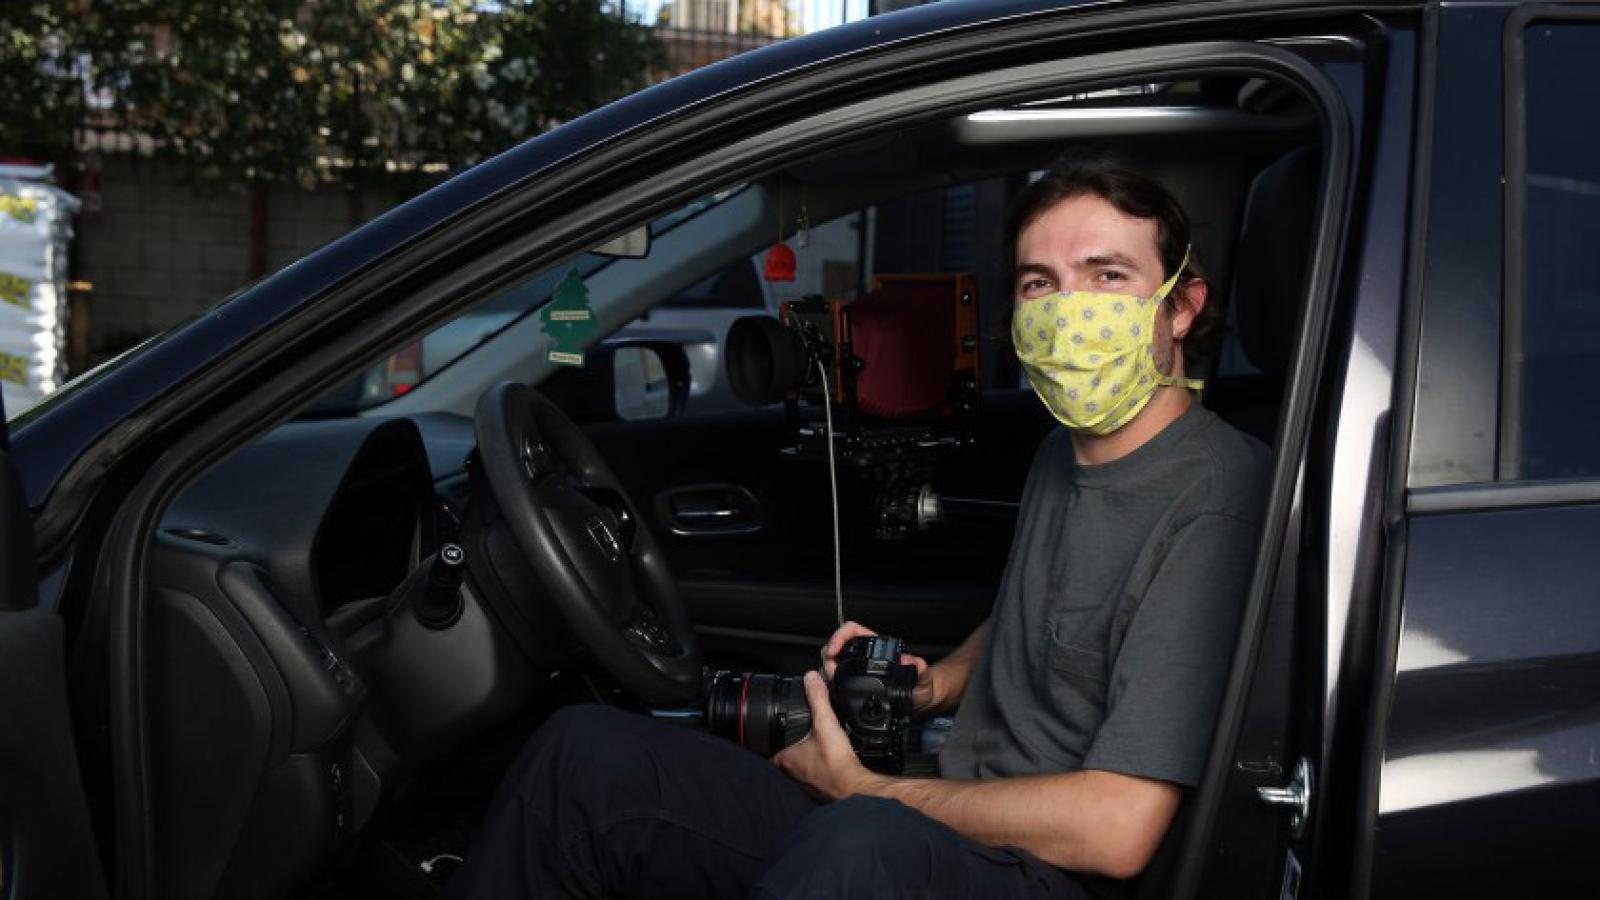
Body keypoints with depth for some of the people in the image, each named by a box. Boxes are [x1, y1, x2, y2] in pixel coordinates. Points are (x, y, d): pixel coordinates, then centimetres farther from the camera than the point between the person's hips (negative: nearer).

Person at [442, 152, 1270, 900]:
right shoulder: (1065, 453, 13)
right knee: (587, 752, -4)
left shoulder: (1216, 500, -16)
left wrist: (867, 789, -10)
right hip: (942, 821, 9)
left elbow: (1116, 831, -21)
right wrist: (937, 681, 9)